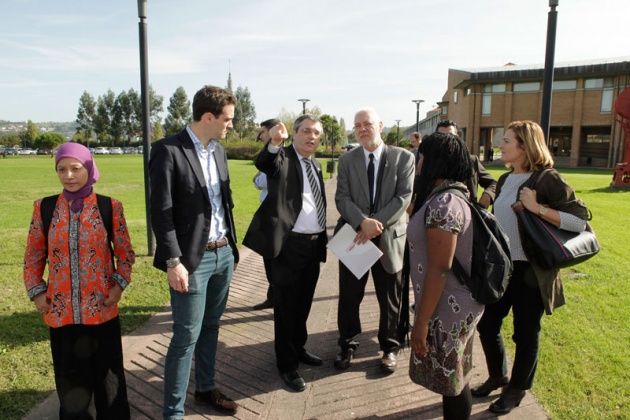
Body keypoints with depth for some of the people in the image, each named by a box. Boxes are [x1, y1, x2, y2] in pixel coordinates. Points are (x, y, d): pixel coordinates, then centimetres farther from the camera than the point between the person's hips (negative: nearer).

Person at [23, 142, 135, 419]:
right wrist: (36, 292, -1)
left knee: (107, 374, 12)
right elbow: (33, 256, 8)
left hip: (102, 309, -1)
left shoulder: (110, 207, -5)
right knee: (70, 380, 15)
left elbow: (125, 254, 2)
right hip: (61, 311, 2)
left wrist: (119, 284, -10)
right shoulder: (44, 208, 0)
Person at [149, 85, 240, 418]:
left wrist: (232, 246, 15)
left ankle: (206, 388, 36)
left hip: (223, 254, 7)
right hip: (193, 259, -7)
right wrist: (173, 262, -18)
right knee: (186, 336, 1)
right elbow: (161, 211, -15)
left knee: (211, 327, 19)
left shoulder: (219, 151, 11)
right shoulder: (168, 150, -12)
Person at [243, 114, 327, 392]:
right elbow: (263, 163, -31)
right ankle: (286, 364, 19)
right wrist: (274, 143, -51)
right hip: (289, 245, -7)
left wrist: (323, 239, 16)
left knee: (303, 303, 19)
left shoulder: (315, 165, 16)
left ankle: (298, 348, 39)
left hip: (315, 244, 7)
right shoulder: (282, 158, -6)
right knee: (286, 306, 5)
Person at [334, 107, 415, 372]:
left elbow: (404, 197, -10)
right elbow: (342, 198, -5)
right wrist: (363, 222, -23)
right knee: (349, 297, 10)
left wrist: (377, 224, -19)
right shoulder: (346, 160, 3)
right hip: (354, 237, 1)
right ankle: (347, 345, 31)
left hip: (390, 237, -1)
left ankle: (390, 348, 33)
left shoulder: (403, 158, -1)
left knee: (391, 299, 11)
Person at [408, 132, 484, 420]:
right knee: (454, 377, 22)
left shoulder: (442, 204, -24)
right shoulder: (455, 195, 7)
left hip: (447, 309, -9)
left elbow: (439, 269, -26)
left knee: (451, 382, 8)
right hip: (457, 304, 9)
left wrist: (422, 321, -20)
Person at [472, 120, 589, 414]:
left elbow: (580, 220, -18)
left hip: (530, 271, -7)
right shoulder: (505, 180, 9)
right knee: (486, 323, 13)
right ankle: (497, 376, 37)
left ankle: (517, 389, 31)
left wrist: (538, 208, -26)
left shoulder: (547, 180, -13)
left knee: (525, 333, 10)